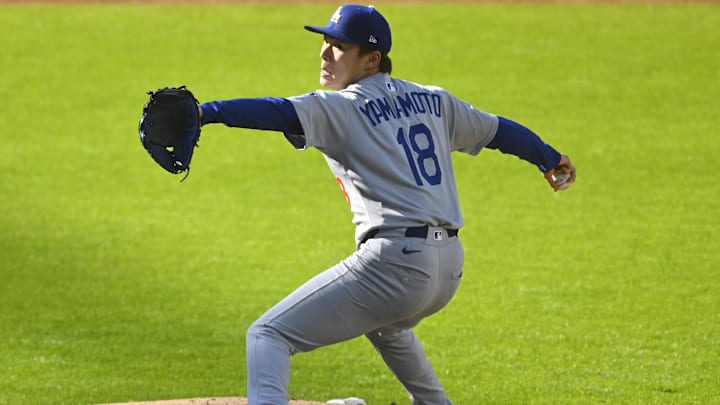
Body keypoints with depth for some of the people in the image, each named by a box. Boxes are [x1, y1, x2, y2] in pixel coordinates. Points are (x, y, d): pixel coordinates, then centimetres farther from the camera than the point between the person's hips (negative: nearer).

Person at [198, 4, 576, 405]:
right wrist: (550, 157, 45)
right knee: (384, 324, 41)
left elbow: (280, 113, -20)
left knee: (268, 334, -10)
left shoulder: (339, 108, -3)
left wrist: (204, 113, -32)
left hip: (394, 265, -8)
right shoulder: (431, 101, 17)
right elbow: (495, 128, 28)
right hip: (450, 270, 8)